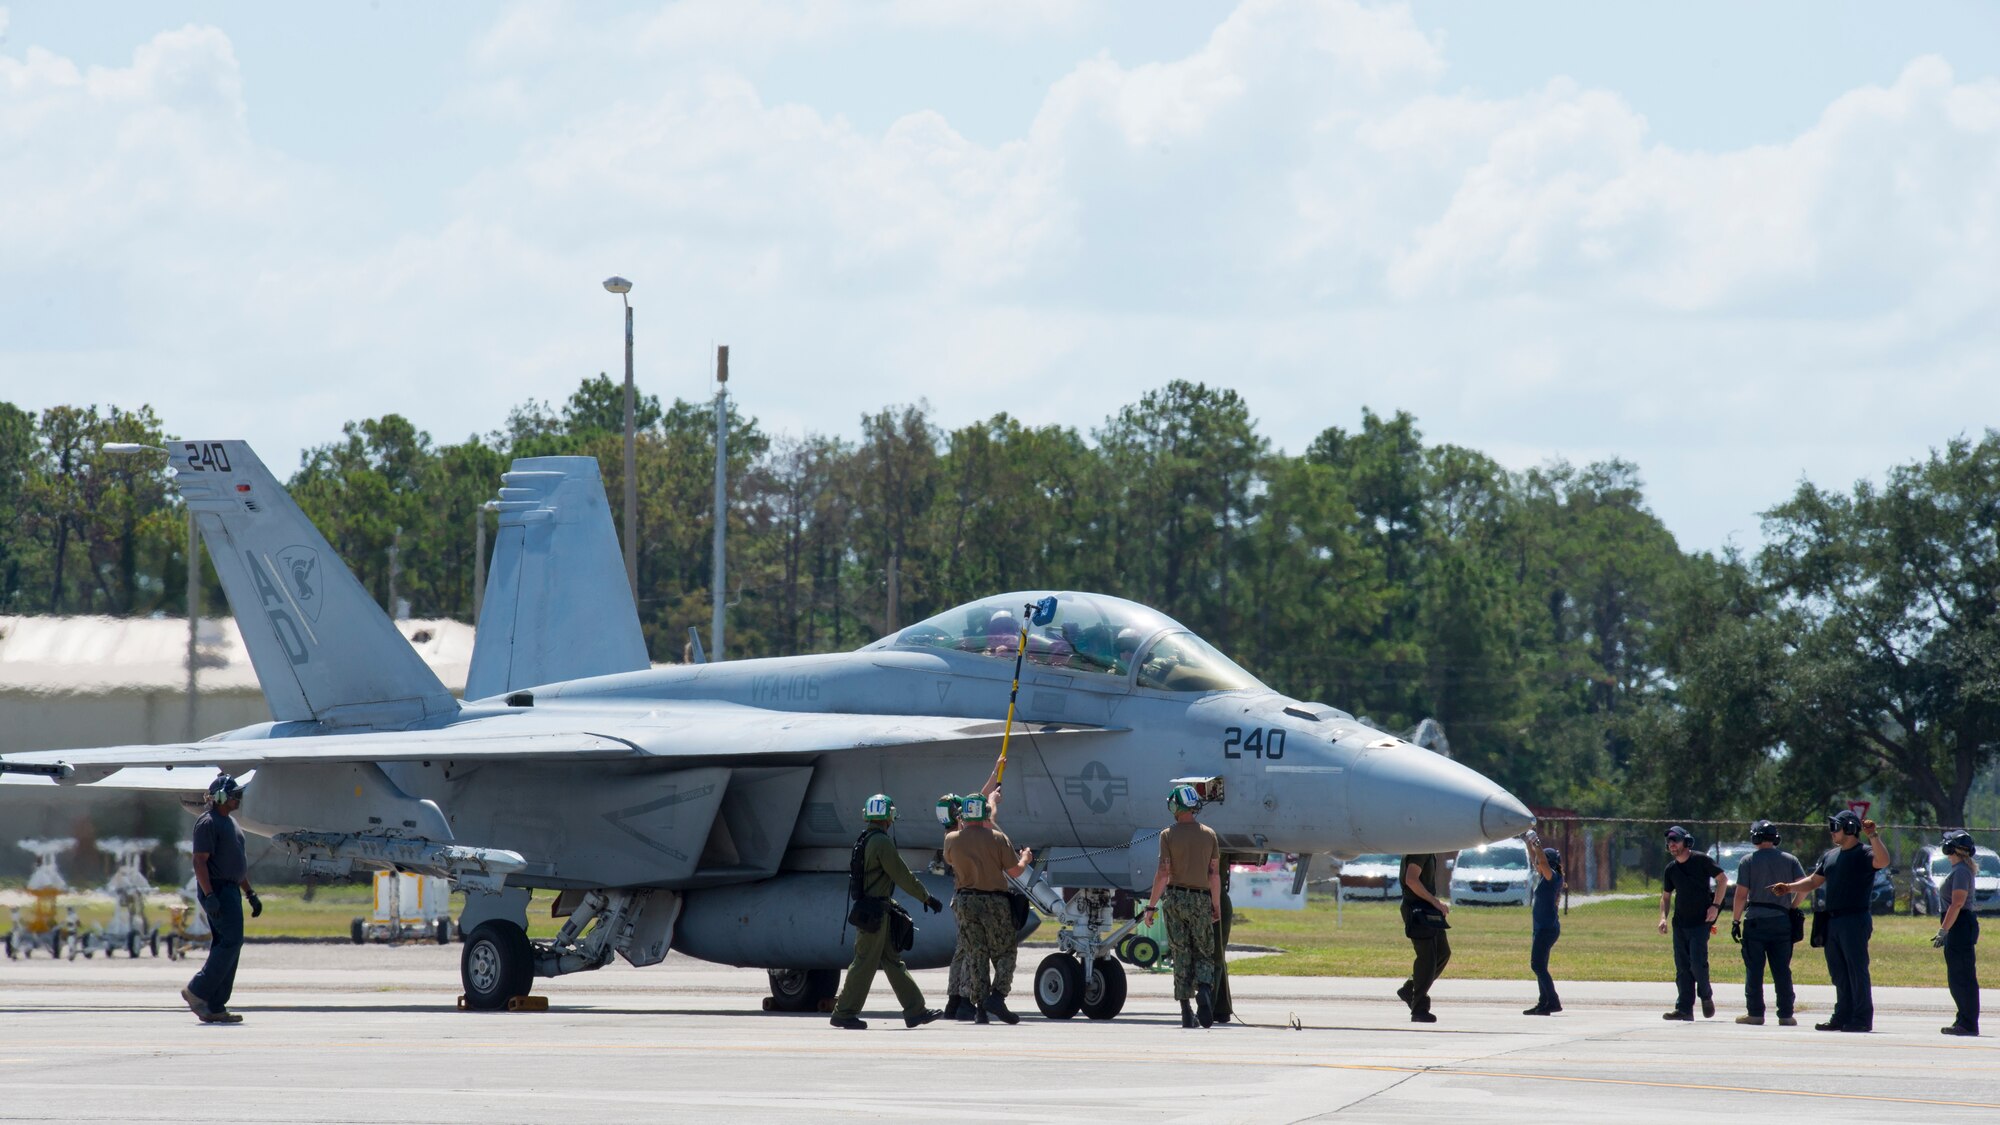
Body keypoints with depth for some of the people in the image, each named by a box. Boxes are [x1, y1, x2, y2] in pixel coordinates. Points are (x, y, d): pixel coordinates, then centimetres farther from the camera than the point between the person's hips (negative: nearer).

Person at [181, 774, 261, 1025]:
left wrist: (250, 894, 25)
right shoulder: (208, 822, -11)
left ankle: (214, 1008, 6)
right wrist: (209, 896, -25)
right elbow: (199, 861, -18)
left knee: (225, 946, 7)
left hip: (230, 889, 10)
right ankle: (198, 991, -14)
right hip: (217, 889, -10)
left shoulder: (229, 823, 20)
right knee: (231, 941, -17)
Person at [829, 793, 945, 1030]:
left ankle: (915, 1011, 11)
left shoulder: (864, 840, 14)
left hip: (870, 910, 10)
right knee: (865, 964, -4)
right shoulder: (882, 842, -16)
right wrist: (927, 898, -6)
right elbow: (903, 876, -15)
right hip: (874, 914, -10)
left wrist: (890, 905, 27)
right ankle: (844, 1013, 0)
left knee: (893, 961, 10)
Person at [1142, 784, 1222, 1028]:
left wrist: (1151, 906, -4)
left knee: (1181, 956, 4)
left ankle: (1187, 1011, 1)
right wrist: (1217, 905, 13)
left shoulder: (1169, 835, -4)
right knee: (1204, 954, 9)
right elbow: (1215, 873, 5)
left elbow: (1163, 873, -8)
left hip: (1175, 898, -1)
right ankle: (1204, 991, -20)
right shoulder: (1209, 834, 4)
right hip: (1201, 900, 1)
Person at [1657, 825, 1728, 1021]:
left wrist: (1715, 905, -9)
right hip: (1679, 923, 5)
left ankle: (1706, 996, 12)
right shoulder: (1671, 869, 9)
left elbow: (1723, 879, -1)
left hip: (1700, 922, -5)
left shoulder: (1701, 860, -6)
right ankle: (1684, 1009, 5)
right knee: (1682, 967, 3)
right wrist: (1663, 917, 2)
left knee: (1697, 962, -13)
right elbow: (1666, 896, 18)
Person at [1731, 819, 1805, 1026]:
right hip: (1781, 921, 3)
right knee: (1782, 970, 6)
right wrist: (1792, 906, 12)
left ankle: (1755, 1012, 0)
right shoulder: (1790, 860, 5)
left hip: (1755, 921, -3)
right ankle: (1785, 1015, 3)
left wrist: (1735, 920, 1)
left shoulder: (1748, 861, -2)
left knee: (1754, 970, 2)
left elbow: (1741, 894, -6)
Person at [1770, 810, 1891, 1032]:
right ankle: (1843, 1016, 15)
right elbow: (1813, 881, 23)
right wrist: (1789, 888, 11)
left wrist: (1873, 836, -30)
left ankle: (1862, 1018, -5)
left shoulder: (1864, 854, -6)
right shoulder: (1831, 856, 19)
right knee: (1838, 972, 10)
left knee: (1856, 970, -7)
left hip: (1855, 920, -8)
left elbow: (1883, 861, -27)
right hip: (1832, 921, 8)